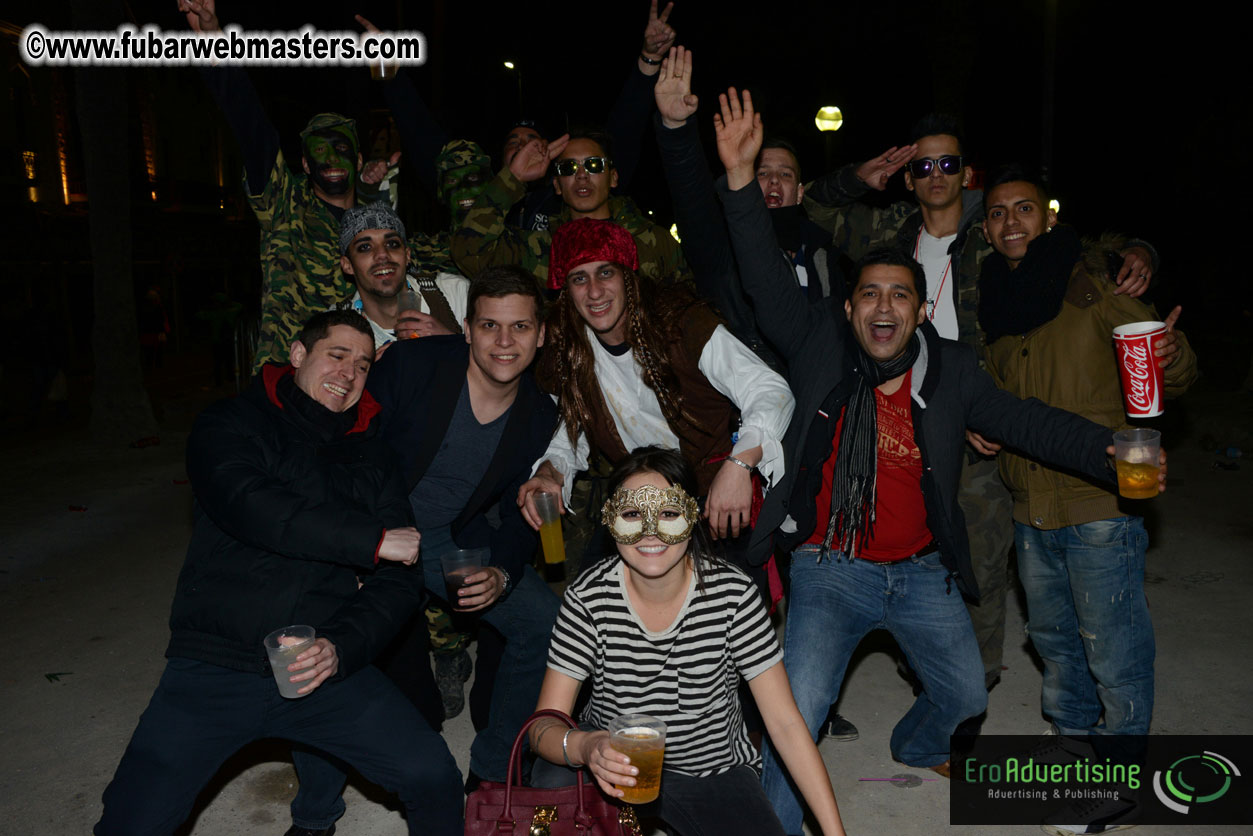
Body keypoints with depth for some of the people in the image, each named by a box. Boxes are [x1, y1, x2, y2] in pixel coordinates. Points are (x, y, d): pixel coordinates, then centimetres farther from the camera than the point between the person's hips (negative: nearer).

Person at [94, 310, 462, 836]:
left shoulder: (371, 458, 10)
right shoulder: (229, 426, 2)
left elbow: (399, 582, 3)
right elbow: (249, 506, -21)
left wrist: (342, 648, -16)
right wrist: (374, 540, -17)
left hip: (326, 668, 2)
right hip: (214, 668, -1)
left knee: (434, 778, -10)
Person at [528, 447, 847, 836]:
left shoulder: (732, 593, -19)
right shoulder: (589, 596, -18)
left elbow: (785, 722, -15)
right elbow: (544, 723, -17)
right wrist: (583, 747, -40)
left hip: (714, 769, 1)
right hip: (613, 757, 0)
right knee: (552, 783, -29)